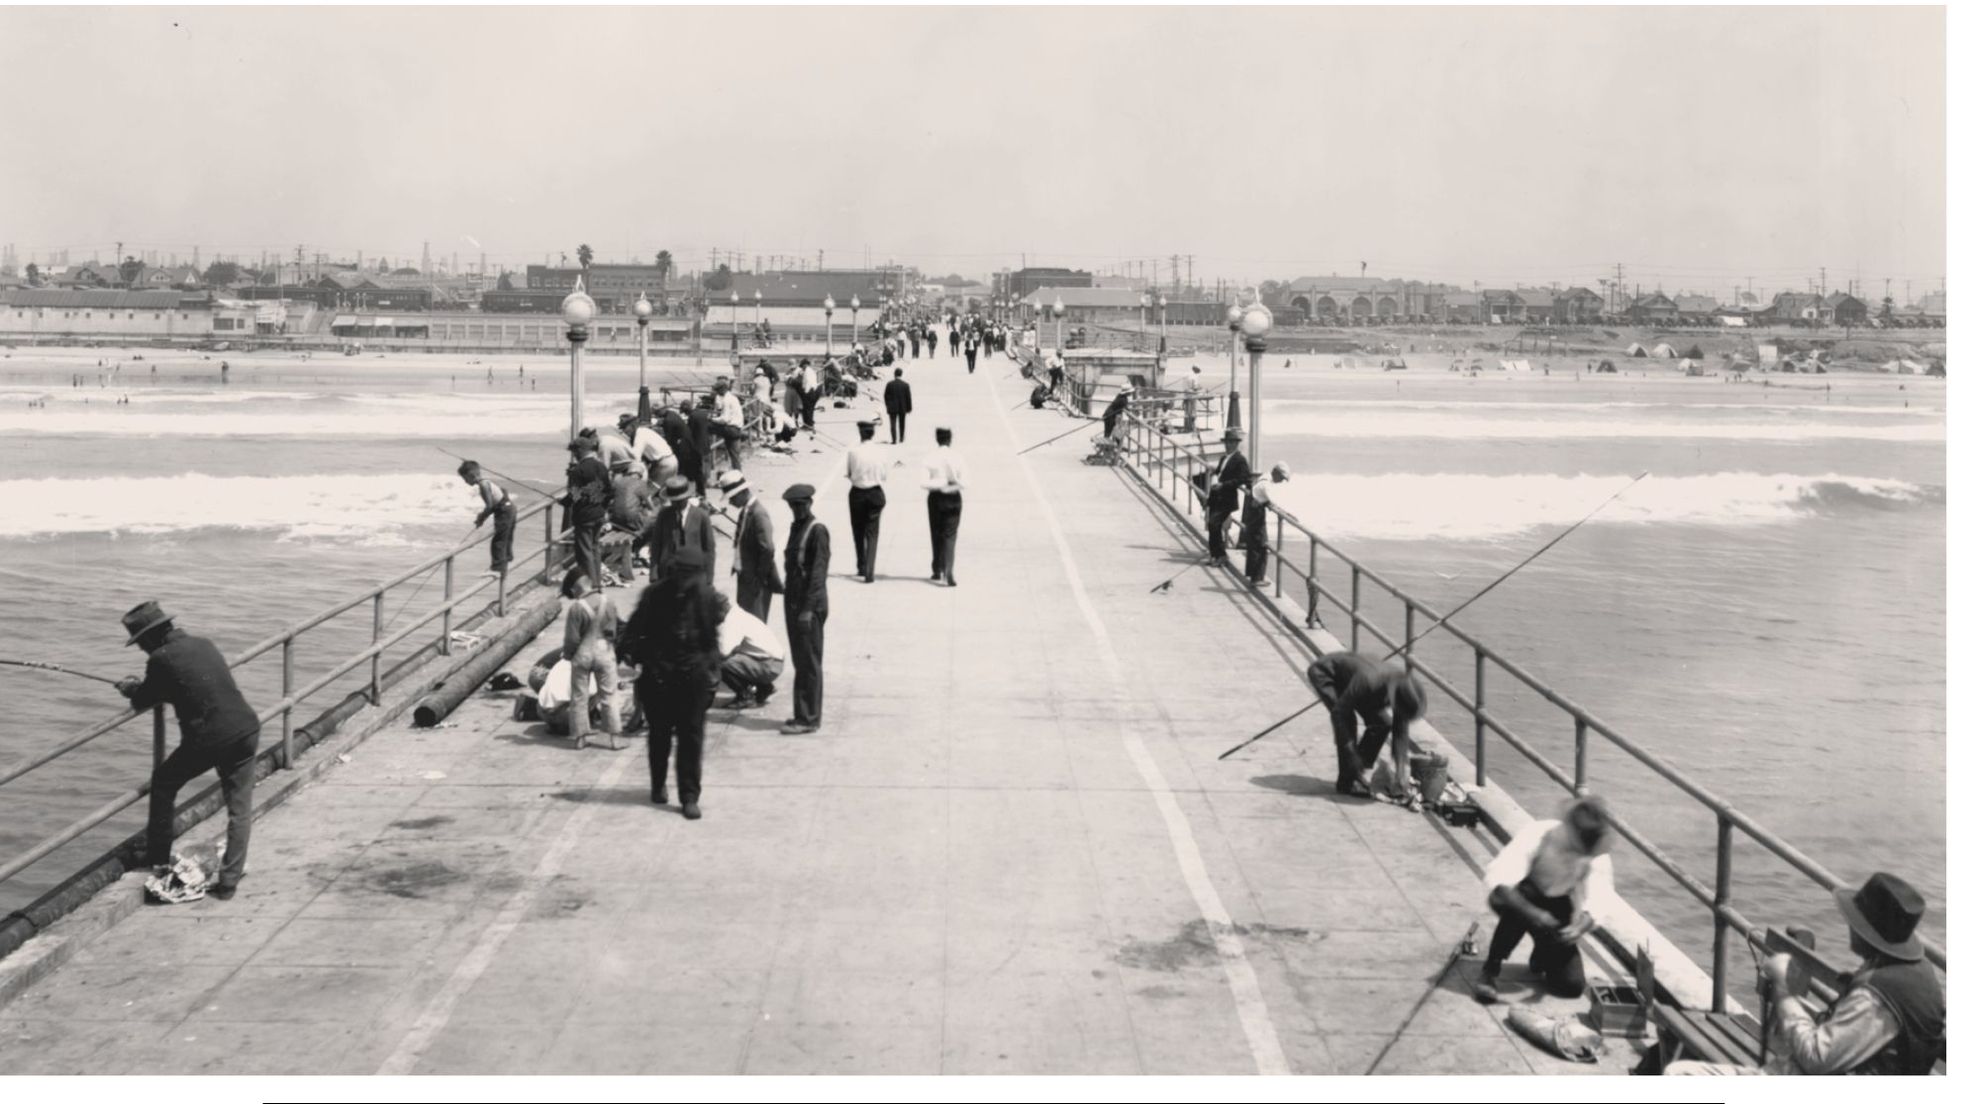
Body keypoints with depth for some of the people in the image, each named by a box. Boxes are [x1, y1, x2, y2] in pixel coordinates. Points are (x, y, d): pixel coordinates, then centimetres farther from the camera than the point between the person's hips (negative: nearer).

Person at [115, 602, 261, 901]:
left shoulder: (161, 659, -6)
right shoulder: (203, 644, 14)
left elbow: (142, 702, 9)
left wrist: (130, 689, 31)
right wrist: (141, 688, 34)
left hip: (207, 739, -5)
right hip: (245, 730, 5)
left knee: (163, 783, 22)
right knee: (239, 809, 10)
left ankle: (158, 857, 31)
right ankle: (229, 880, 8)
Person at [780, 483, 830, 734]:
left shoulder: (817, 530, -11)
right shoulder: (796, 527, 15)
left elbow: (818, 572, -16)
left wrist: (808, 609, -20)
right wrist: (792, 604, 13)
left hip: (810, 606, -8)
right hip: (793, 602, 8)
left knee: (809, 664, -4)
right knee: (800, 662, 12)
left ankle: (808, 719, 0)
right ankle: (802, 715, 19)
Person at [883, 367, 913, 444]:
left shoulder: (890, 384, -8)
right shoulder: (905, 385, -7)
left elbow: (885, 395, -2)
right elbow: (908, 397, -4)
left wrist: (887, 405, 13)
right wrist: (909, 408, 5)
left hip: (892, 408, -1)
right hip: (903, 408, 2)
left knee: (893, 424, 0)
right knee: (902, 423, 18)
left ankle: (894, 440, -10)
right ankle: (901, 438, 29)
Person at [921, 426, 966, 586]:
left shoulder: (930, 458, -9)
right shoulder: (956, 458, -8)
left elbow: (924, 483, -14)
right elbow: (964, 481, -10)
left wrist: (938, 484, -3)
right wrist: (953, 483, 5)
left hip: (936, 497, 0)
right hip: (953, 498, 0)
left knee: (936, 535, 15)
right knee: (950, 536, 2)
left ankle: (937, 571, 24)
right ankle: (948, 571, -14)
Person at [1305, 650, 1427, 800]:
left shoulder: (1403, 684, -23)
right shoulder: (1368, 681, -43)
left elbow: (1400, 732, -14)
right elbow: (1339, 712, -34)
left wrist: (1400, 773, -19)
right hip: (1324, 671, -7)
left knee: (1382, 723, -7)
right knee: (1346, 722, -26)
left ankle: (1360, 775, 4)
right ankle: (1348, 782, -15)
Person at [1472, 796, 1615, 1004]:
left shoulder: (1597, 853, -20)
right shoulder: (1536, 836, -31)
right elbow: (1496, 878, -42)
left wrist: (1580, 928, -45)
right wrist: (1531, 912, -55)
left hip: (1557, 907, 3)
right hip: (1521, 899, -3)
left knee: (1572, 985, -10)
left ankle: (1542, 958, 24)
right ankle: (1491, 969, -21)